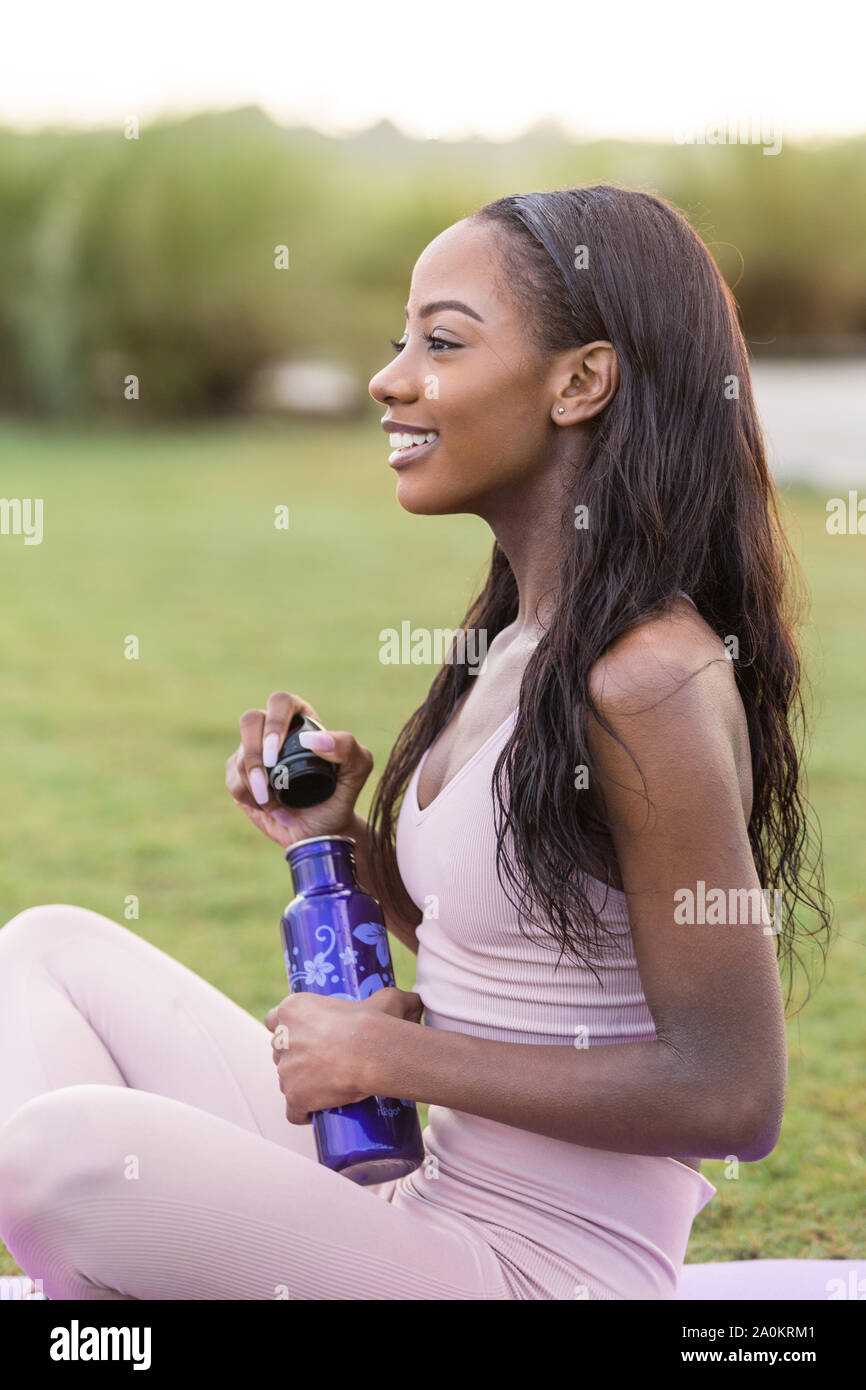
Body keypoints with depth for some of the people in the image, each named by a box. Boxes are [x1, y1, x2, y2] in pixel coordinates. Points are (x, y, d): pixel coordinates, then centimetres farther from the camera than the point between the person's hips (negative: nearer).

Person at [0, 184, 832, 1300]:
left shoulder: (651, 677, -19)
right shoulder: (521, 640, 9)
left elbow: (731, 1096, -21)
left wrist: (393, 1054, -15)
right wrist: (341, 841, 4)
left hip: (546, 1266, -9)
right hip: (428, 1208, 9)